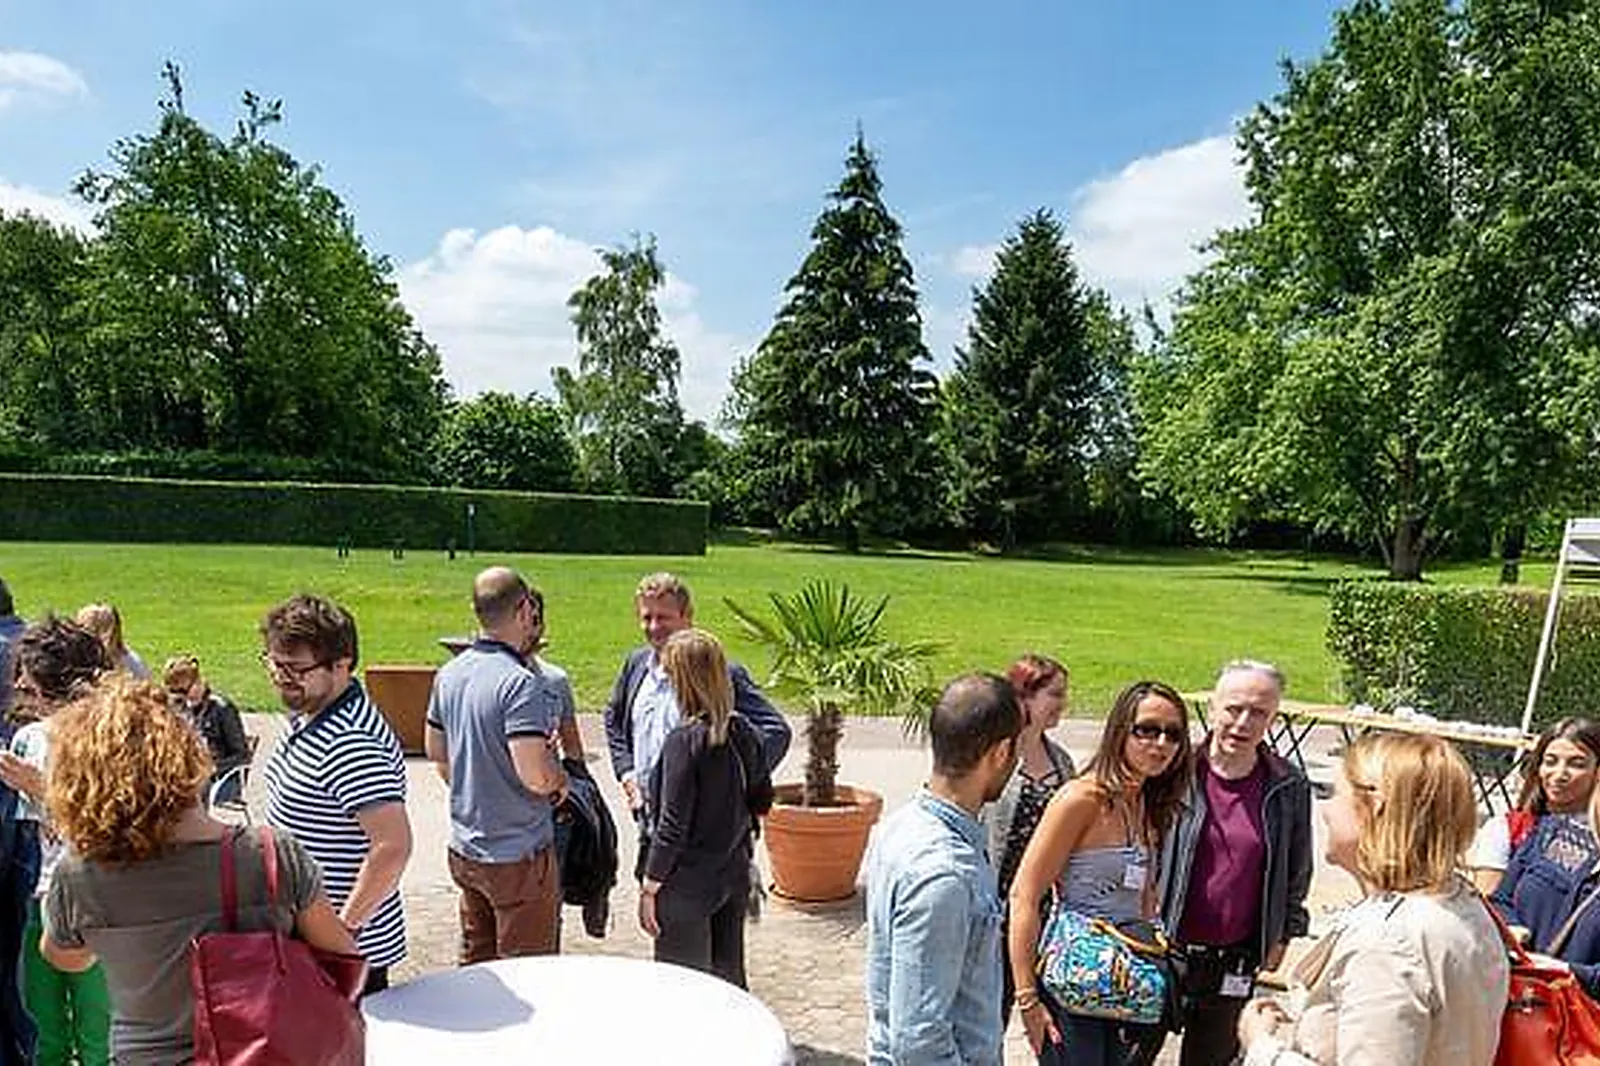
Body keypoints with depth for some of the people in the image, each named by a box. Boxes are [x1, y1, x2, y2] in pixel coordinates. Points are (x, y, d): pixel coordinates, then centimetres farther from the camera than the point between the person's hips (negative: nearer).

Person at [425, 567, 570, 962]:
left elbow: (436, 752, 15)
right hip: (518, 855, -8)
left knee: (475, 964, 21)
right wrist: (561, 776, -8)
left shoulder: (449, 674, 2)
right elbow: (536, 777, -28)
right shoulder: (522, 684, -23)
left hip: (464, 850, 8)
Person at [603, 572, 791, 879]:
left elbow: (776, 731, -18)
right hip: (650, 823, 7)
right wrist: (625, 771, 12)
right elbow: (613, 719, 24)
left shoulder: (721, 674, -16)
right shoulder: (636, 664, 6)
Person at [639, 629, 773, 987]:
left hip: (688, 882, -6)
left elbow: (672, 827, -18)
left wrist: (649, 888, -9)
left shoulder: (684, 741, -20)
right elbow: (762, 802, 9)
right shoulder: (744, 732, -2)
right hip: (735, 875, 6)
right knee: (728, 979, 19)